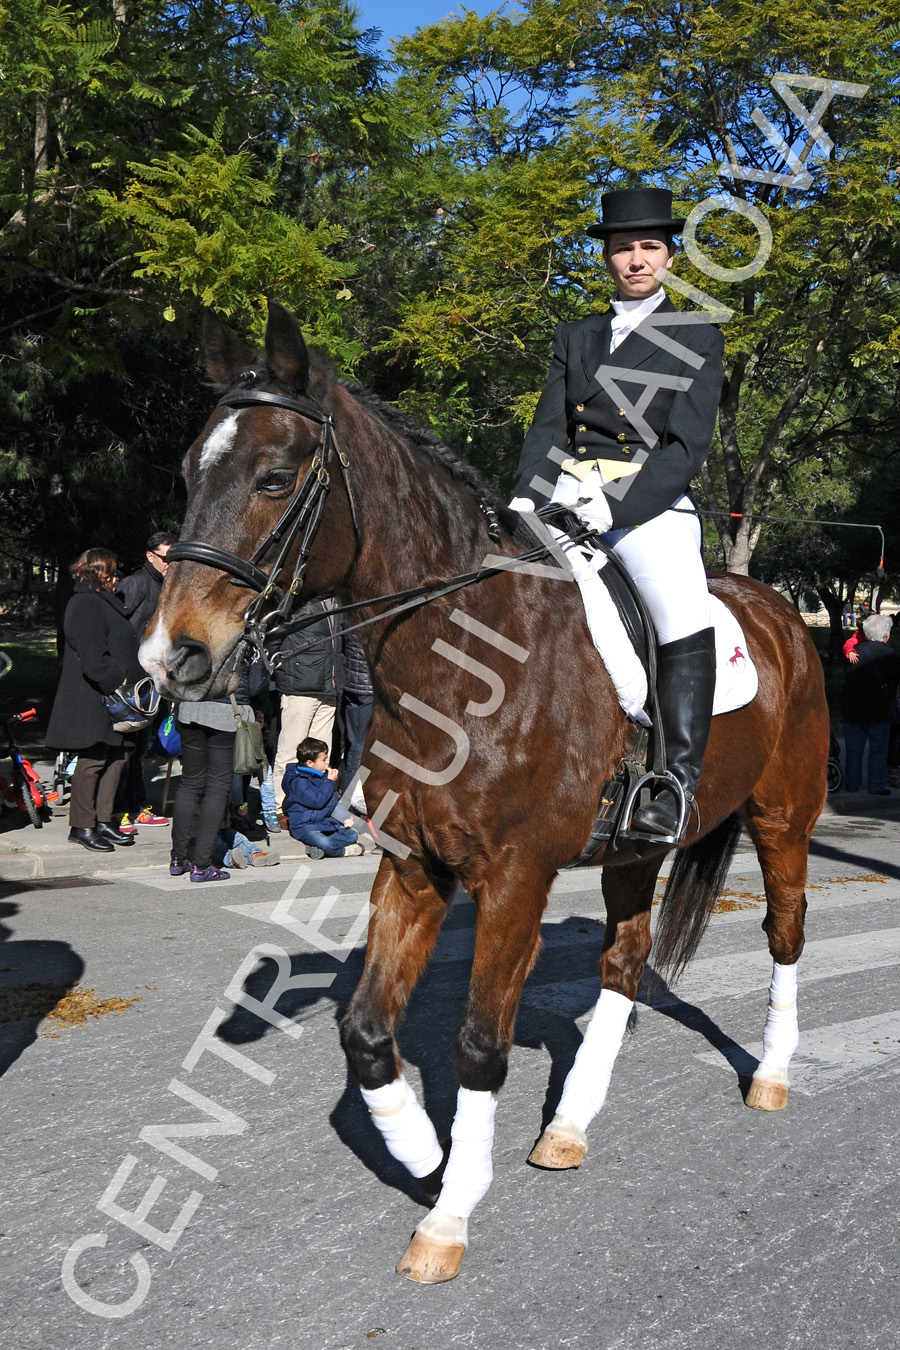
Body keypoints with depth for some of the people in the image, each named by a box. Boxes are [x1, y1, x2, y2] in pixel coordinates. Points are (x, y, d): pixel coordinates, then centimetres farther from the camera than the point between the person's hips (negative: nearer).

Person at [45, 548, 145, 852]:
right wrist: (120, 680, -19)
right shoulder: (85, 606, -13)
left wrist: (131, 680, 13)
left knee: (117, 757, 9)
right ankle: (82, 826, 4)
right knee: (93, 759, -5)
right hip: (92, 699, -10)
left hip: (114, 698, 10)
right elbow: (93, 659, -22)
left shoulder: (105, 604, 19)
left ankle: (104, 821, 17)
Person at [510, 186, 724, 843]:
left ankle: (674, 790, -24)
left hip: (651, 503, -4)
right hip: (567, 494, 4)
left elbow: (687, 448, -3)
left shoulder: (698, 338, 8)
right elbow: (548, 431, 11)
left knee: (687, 620, -29)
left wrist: (613, 504, -17)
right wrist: (525, 500, -9)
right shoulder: (576, 336, 20)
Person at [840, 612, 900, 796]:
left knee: (854, 750, 12)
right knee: (878, 750, 10)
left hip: (852, 710, 1)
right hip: (879, 711, -1)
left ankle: (852, 784, 20)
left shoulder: (856, 651, -5)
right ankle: (877, 786, 13)